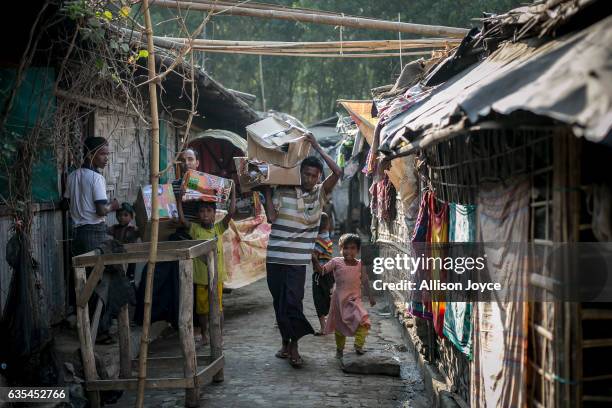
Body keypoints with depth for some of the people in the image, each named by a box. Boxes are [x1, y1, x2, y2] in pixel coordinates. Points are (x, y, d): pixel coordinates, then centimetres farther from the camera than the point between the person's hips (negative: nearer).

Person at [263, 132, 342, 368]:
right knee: (279, 302, 9)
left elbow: (337, 172, -10)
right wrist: (267, 191, -4)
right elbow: (272, 216, -7)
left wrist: (317, 147, -9)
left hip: (298, 260, -1)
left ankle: (294, 346, 1)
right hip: (275, 257, 1)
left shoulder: (320, 193, 3)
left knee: (293, 301, -9)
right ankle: (285, 342, 23)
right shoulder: (283, 192, 2)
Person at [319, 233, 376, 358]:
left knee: (363, 320, -22)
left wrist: (370, 297, 6)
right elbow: (322, 270, -8)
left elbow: (365, 282, 8)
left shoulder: (360, 265, 1)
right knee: (339, 325, 11)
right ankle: (339, 349, 30)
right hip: (339, 299, 0)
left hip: (354, 299, 0)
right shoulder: (336, 262, -3)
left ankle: (358, 345, -12)